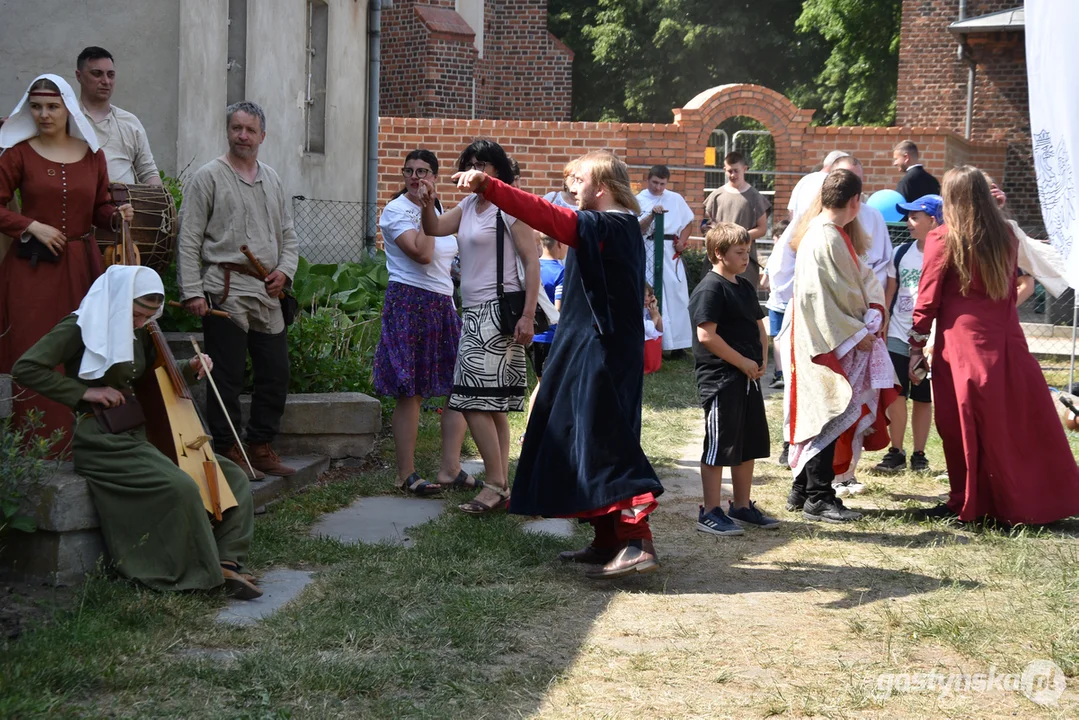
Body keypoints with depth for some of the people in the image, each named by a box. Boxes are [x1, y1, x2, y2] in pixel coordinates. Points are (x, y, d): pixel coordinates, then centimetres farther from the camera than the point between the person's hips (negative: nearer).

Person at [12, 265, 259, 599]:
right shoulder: (82, 328, -10)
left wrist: (188, 369, 5)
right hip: (100, 442, -9)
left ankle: (227, 561, -6)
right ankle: (205, 573, -16)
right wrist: (85, 391, -18)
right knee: (180, 487, -30)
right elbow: (25, 368, -16)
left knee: (233, 476, 1)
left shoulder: (140, 331, 12)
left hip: (137, 435, 9)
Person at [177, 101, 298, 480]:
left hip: (267, 293, 6)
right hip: (225, 290, -6)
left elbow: (288, 235, 23)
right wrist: (192, 291, -12)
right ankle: (228, 451, 6)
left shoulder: (272, 180, 17)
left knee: (275, 374, 8)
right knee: (227, 377, -3)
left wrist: (284, 270, 3)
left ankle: (261, 447, 19)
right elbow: (189, 240, -5)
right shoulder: (209, 177, -1)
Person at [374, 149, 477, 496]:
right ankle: (407, 475, 1)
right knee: (410, 392, -6)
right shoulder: (396, 210, -6)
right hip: (410, 302, -8)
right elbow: (421, 253, -20)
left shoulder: (437, 212, 18)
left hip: (443, 306, 8)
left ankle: (450, 469, 9)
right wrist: (426, 211, -14)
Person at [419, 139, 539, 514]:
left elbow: (532, 261, -12)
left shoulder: (509, 206, -8)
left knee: (475, 399, -13)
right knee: (492, 404, 9)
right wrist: (427, 203, -13)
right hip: (474, 312, 9)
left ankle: (495, 484, -8)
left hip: (498, 311, -9)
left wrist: (528, 315, -18)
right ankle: (501, 487, 12)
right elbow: (434, 229, 8)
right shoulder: (468, 205, 16)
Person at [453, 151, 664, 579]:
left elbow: (546, 217, -26)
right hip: (594, 349, 10)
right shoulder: (619, 228, 16)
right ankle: (608, 541, 19)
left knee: (604, 442, -13)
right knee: (586, 439, 14)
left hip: (601, 354, -10)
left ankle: (637, 542, -18)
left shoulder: (606, 227, -15)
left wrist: (488, 187, -28)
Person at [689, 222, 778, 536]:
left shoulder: (744, 287, 14)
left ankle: (742, 506, 25)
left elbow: (759, 326, 21)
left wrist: (762, 360, 4)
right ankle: (711, 513, 5)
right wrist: (744, 362, -16)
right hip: (720, 378, -9)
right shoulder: (710, 288, -14)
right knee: (719, 446, -3)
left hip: (748, 377, 9)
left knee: (749, 445, 14)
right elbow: (707, 336, -21)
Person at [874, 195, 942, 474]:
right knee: (896, 396, 1)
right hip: (898, 338, 3)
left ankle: (919, 455, 17)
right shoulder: (903, 252, 6)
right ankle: (896, 453, 11)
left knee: (923, 399, 7)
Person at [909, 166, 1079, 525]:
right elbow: (1011, 290, 16)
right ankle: (1037, 501, 18)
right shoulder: (1006, 237, 7)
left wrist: (916, 348, -1)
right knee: (1023, 426, 11)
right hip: (1006, 343, 5)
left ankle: (967, 505, 9)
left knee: (965, 428, 4)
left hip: (963, 347, -5)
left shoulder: (942, 240, -7)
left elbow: (927, 301, -7)